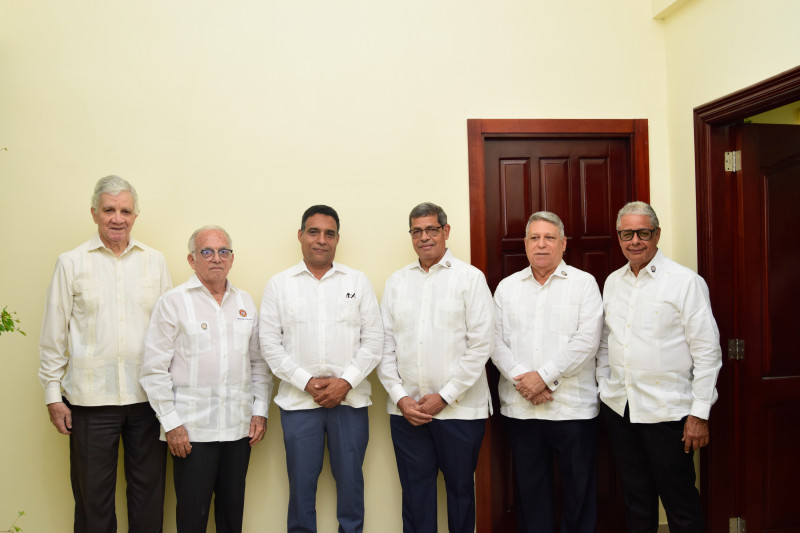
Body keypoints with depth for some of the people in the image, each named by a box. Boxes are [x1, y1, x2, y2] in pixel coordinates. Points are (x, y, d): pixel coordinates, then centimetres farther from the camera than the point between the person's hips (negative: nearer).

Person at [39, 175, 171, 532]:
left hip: (147, 395, 2)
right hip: (91, 396, -1)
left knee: (148, 488, 11)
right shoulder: (71, 263, 1)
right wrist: (53, 394, 0)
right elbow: (53, 334, 2)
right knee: (93, 491, 9)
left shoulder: (155, 261, 6)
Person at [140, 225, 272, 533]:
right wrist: (171, 424, -10)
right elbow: (155, 369, -6)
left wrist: (260, 411, 6)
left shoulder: (245, 303, 10)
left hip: (239, 427, 4)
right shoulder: (173, 302, -3)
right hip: (191, 430, -4)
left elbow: (259, 363, 14)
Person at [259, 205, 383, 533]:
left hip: (350, 398, 1)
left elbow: (373, 339, 2)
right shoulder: (278, 284, 4)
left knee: (350, 479, 8)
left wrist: (346, 381, -10)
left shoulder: (358, 282, 6)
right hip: (298, 399, 0)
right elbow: (270, 343, 0)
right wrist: (306, 382, -9)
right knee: (301, 481, 8)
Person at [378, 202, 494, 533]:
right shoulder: (396, 282, 10)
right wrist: (400, 397, -3)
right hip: (406, 410, 3)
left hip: (460, 409, -2)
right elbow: (385, 346, 7)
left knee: (460, 489, 10)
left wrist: (445, 397, -10)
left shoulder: (470, 278, -1)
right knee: (415, 493, 9)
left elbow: (481, 345, -7)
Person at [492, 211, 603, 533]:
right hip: (520, 407, 3)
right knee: (529, 489, 12)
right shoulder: (507, 287, 10)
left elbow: (586, 341, -10)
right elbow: (497, 342, 3)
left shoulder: (583, 283, 1)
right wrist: (523, 380, -11)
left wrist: (543, 376, -14)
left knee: (579, 491, 6)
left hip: (572, 407, -2)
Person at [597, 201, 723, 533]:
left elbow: (707, 351, -9)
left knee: (679, 500, 5)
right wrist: (604, 388, 11)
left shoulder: (686, 282, -8)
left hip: (667, 409, -5)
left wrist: (700, 413, -12)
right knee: (636, 494, 16)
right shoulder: (612, 282, 9)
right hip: (618, 407, 5)